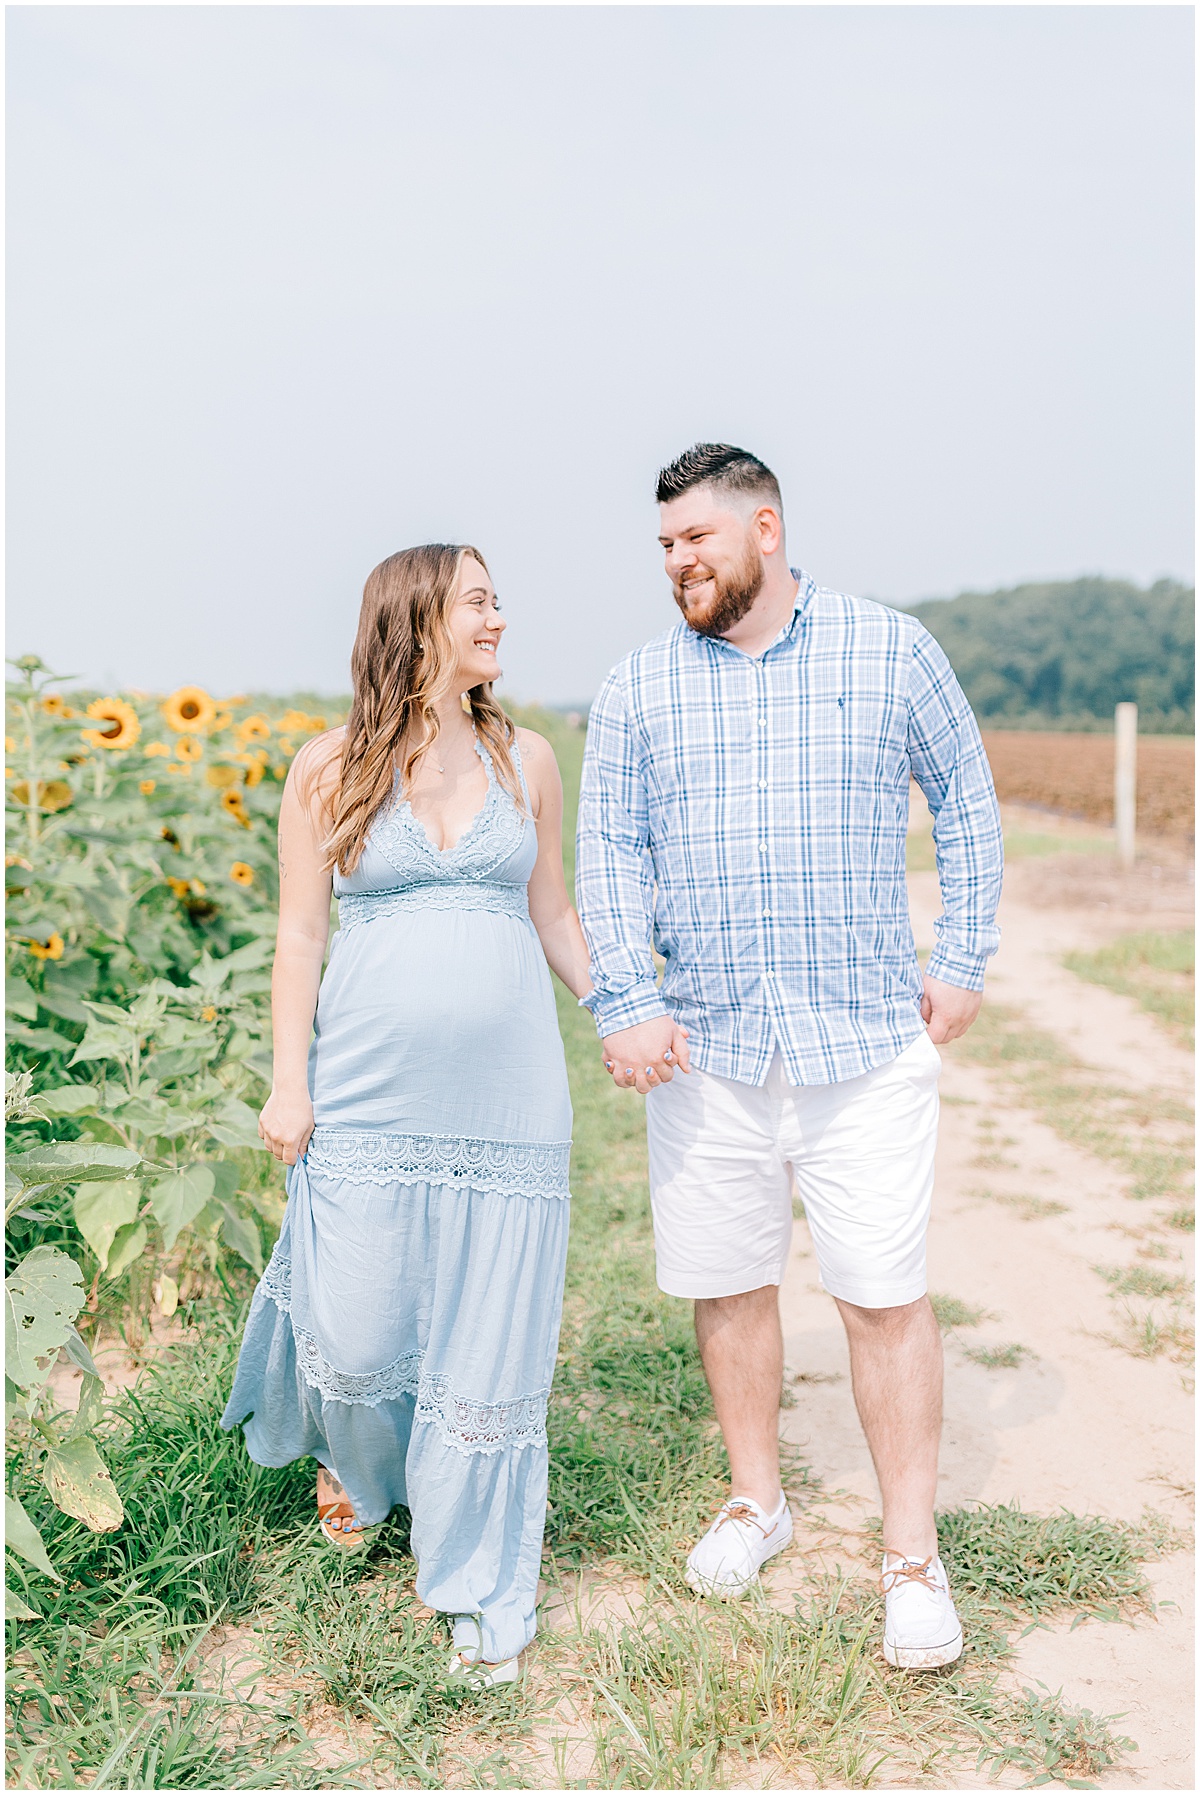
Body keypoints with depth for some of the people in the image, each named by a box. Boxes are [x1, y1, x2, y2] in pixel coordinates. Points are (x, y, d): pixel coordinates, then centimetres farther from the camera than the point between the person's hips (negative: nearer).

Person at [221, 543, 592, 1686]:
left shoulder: (527, 760, 8)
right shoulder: (328, 772, 2)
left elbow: (552, 916, 13)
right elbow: (300, 933, 2)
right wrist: (288, 1083, -4)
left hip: (506, 1098, 2)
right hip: (369, 1092, -1)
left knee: (490, 1340, 5)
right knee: (360, 1328, 3)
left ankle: (480, 1588, 24)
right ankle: (354, 1461, 41)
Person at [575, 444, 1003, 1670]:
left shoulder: (891, 651, 3)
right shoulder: (637, 687, 6)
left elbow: (966, 807, 12)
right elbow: (610, 855, 4)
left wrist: (962, 963, 5)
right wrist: (622, 1003, -8)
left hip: (867, 1040, -2)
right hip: (705, 1048, 2)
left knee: (885, 1295, 0)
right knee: (726, 1283, 11)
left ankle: (912, 1556, 17)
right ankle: (757, 1499, 33)